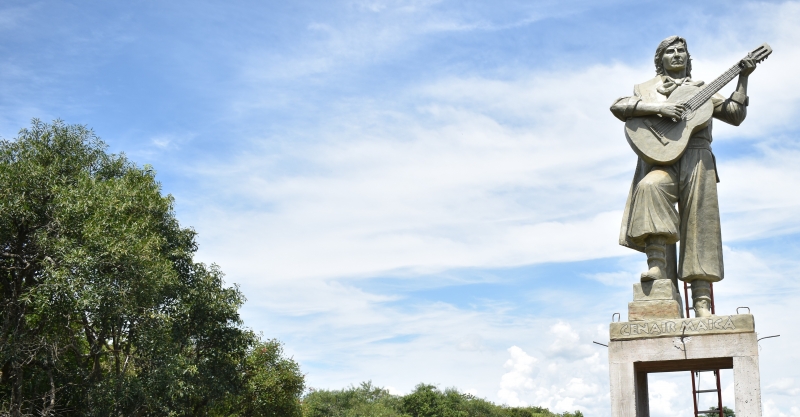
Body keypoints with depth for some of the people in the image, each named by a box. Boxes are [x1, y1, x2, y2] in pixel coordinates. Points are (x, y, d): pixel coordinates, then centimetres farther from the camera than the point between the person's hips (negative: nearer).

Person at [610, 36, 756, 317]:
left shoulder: (701, 90, 28)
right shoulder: (647, 88, 20)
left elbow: (735, 114, 22)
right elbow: (617, 106, 1)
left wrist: (743, 77, 15)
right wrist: (658, 107, -11)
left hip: (695, 157, 2)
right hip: (660, 158, -2)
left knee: (699, 226, -7)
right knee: (651, 188, -36)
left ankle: (702, 303, -7)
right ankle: (658, 268, -36)